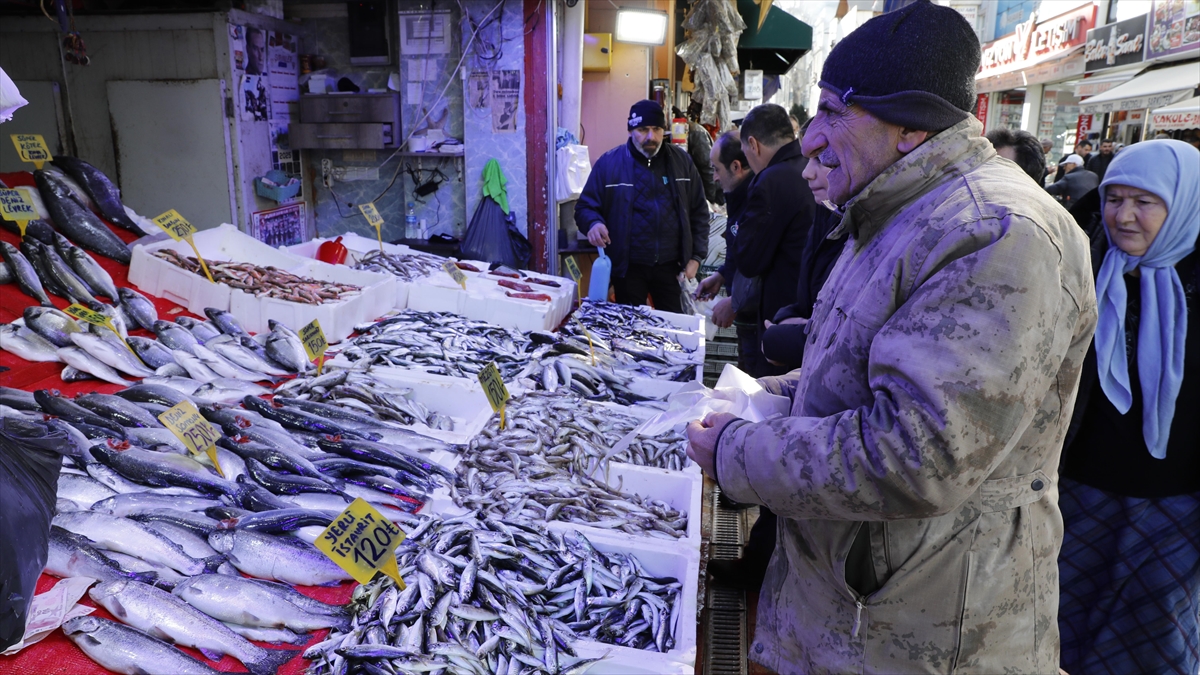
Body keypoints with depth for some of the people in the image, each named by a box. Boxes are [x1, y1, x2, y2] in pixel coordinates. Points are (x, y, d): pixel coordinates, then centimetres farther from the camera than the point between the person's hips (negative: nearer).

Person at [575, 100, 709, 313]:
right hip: (628, 267, -2)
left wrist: (696, 257, 3)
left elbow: (699, 212, 11)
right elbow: (585, 207, 2)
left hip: (671, 265, 2)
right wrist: (593, 223, -21)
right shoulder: (609, 163, -2)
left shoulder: (681, 161, 6)